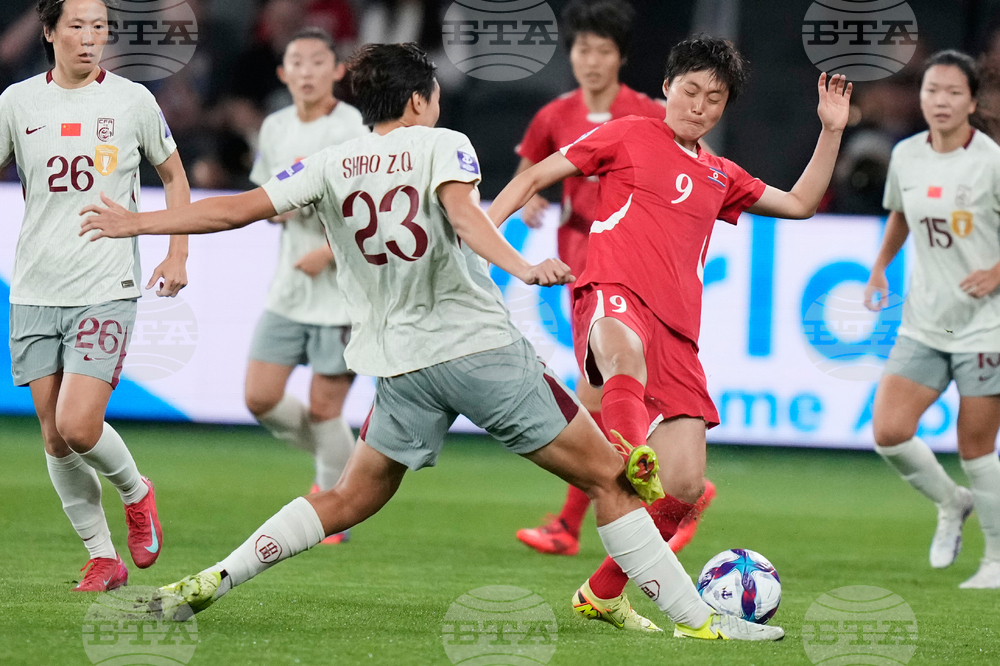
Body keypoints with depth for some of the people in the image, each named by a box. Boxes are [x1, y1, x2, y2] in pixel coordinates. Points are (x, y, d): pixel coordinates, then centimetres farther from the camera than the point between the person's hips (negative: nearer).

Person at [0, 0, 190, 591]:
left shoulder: (132, 100, 1)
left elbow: (174, 175, 14)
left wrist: (178, 254, 6)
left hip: (107, 291, -3)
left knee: (78, 426, -16)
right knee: (55, 438, 2)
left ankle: (136, 491, 15)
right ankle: (103, 557, 16)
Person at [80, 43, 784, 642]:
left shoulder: (330, 166, 8)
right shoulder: (441, 145, -1)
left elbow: (239, 208, 5)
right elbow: (460, 206, -21)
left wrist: (138, 223, 14)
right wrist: (517, 266, -34)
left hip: (402, 366, 4)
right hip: (482, 343, -4)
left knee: (348, 502, 21)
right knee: (609, 477, 1)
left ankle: (210, 583, 11)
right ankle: (694, 616, -4)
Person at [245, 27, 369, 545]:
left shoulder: (356, 131, -11)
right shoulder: (275, 129, 8)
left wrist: (328, 252, -19)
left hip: (344, 289, -6)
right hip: (289, 288, 6)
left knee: (323, 409, -3)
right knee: (260, 398, -1)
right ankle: (343, 464, 24)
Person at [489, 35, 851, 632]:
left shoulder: (721, 177, 28)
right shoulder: (628, 137, 13)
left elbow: (801, 203, 36)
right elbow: (536, 178, 14)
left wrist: (832, 131, 25)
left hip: (676, 330, 6)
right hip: (614, 294, -6)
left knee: (686, 486, -4)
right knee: (626, 354, -45)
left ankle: (602, 593, 13)